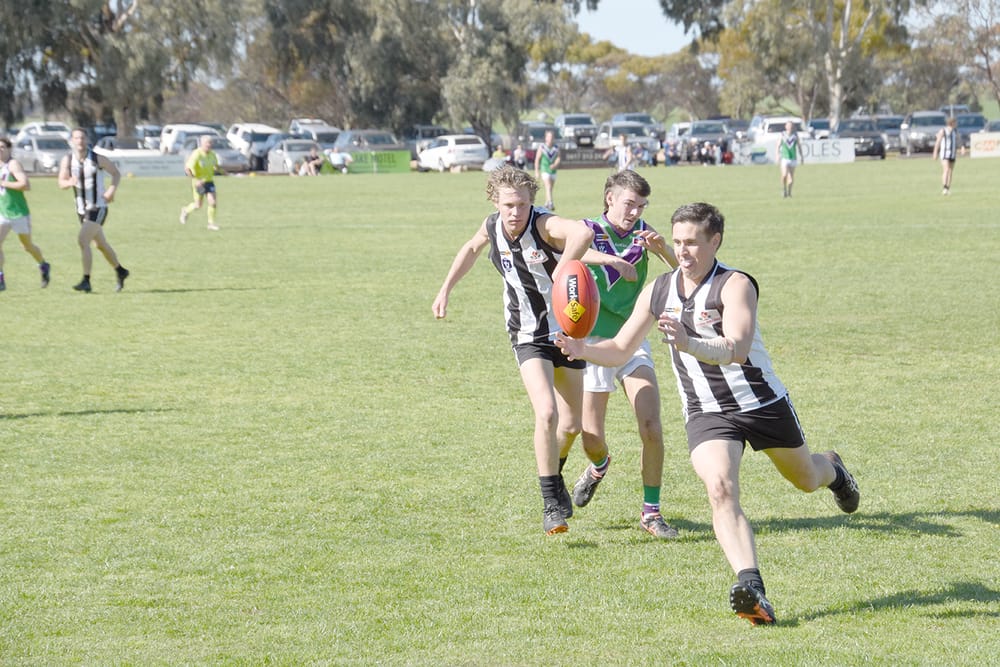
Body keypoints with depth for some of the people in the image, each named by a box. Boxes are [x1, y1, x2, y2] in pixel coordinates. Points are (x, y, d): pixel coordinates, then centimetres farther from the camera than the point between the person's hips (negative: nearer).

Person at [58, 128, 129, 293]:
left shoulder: (97, 159, -10)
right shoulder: (67, 160, -2)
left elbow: (116, 173, 1)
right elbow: (61, 183, -3)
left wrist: (112, 190, -17)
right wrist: (70, 182, -26)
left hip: (98, 208, -5)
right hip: (82, 209, 5)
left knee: (83, 240, -20)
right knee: (101, 244, 18)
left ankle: (86, 281, -16)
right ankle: (120, 272, 38)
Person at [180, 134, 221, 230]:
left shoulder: (212, 154, -1)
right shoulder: (196, 154, -20)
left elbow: (216, 166, 21)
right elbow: (187, 169, -24)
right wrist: (196, 180, -32)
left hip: (209, 181, 4)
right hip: (198, 182, -4)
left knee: (212, 201, -10)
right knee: (198, 205, 5)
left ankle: (211, 224, 1)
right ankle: (186, 211, 36)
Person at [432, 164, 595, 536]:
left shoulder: (544, 225, -24)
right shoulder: (492, 226, -7)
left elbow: (583, 233, -48)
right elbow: (472, 248, 20)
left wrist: (560, 274, -48)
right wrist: (446, 290, 20)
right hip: (528, 337, 1)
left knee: (571, 425, 9)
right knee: (546, 413, -21)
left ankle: (553, 475, 42)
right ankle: (552, 503, -10)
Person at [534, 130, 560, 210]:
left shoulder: (556, 148, 5)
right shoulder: (542, 147, -3)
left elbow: (558, 158, -1)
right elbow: (537, 159, 0)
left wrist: (555, 165, -22)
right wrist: (537, 171, -1)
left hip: (553, 170, 4)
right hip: (545, 170, -4)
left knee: (551, 188, 12)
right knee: (548, 187, -19)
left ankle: (546, 204, 26)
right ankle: (551, 203, -30)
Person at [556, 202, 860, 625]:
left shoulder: (735, 285, -21)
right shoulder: (657, 292, -2)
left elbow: (737, 350, -36)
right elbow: (620, 350, 5)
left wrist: (688, 344, -53)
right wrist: (581, 350, -16)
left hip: (763, 404, -2)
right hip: (706, 414, 2)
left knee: (806, 479, 21)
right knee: (720, 490, -26)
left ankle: (832, 470, 61)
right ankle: (750, 587, -37)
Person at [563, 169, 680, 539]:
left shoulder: (643, 231, 3)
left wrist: (662, 248, -25)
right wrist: (610, 259, -44)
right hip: (595, 342, -2)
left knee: (652, 429, -12)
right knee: (592, 441, 0)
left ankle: (651, 513, 2)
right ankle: (600, 465, 38)